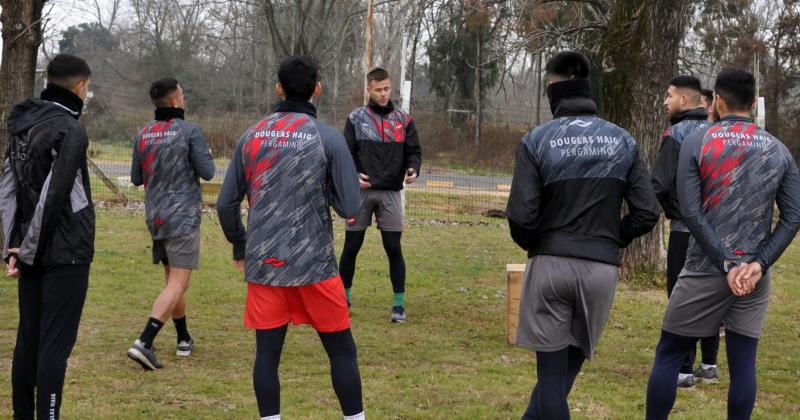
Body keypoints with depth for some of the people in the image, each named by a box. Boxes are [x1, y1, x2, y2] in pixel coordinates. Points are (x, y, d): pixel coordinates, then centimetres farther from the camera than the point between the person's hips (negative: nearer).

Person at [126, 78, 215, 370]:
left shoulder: (143, 135, 5)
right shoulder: (190, 132, -12)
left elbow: (136, 178, 11)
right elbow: (207, 172, -10)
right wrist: (206, 156, 10)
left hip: (155, 217, 6)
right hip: (183, 218, -6)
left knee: (173, 279, 19)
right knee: (177, 283, -6)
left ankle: (184, 339, 29)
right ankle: (144, 343, -19)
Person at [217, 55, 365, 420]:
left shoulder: (251, 137, 4)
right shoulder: (329, 139, -7)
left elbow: (226, 204, 7)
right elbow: (350, 207, -8)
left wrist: (240, 248, 21)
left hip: (263, 264, 3)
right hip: (314, 265, -3)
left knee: (267, 352, 6)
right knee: (341, 350, 7)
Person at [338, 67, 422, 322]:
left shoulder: (403, 120, 7)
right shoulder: (356, 118, 3)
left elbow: (414, 151, 7)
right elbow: (346, 153, 2)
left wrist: (413, 169, -15)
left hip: (391, 193, 0)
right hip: (361, 192, 0)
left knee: (394, 249, -1)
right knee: (351, 247, 6)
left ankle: (399, 303, 4)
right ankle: (343, 297, 21)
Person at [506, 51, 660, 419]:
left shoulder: (537, 140, -5)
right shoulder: (623, 142, 3)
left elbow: (521, 216, -11)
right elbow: (647, 212, -2)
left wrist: (533, 246, 9)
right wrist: (611, 240, 13)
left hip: (549, 264, -2)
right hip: (602, 267, 2)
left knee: (553, 368, 5)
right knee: (569, 363, 17)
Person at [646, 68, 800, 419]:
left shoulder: (697, 142, -3)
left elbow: (690, 212, -11)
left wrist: (726, 264, -11)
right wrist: (759, 264, -7)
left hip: (706, 270, -3)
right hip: (754, 274, 3)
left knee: (668, 354, 8)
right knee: (743, 362, 6)